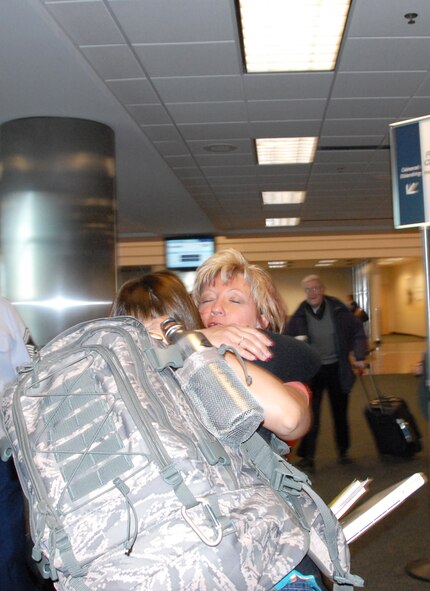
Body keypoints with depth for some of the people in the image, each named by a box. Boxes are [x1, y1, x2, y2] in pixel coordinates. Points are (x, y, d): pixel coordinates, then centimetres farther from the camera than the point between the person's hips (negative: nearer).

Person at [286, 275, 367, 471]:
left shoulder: (338, 310, -9)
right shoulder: (299, 316, -10)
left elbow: (357, 330, 0)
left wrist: (359, 356, -5)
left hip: (337, 369, 1)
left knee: (340, 413, 15)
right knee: (311, 415, -5)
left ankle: (343, 451, 33)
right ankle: (307, 456, 3)